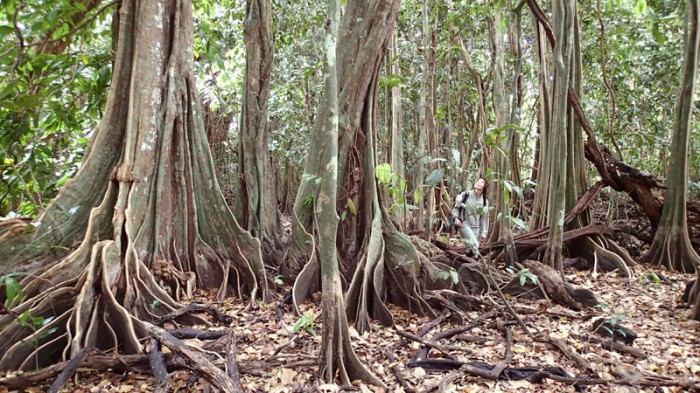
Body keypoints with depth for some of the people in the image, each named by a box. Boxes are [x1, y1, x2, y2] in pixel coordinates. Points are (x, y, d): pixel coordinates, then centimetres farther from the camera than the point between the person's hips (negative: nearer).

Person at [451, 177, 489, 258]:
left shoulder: (484, 201, 5)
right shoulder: (466, 194, -3)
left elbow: (484, 219, 9)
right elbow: (456, 207, 3)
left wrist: (483, 234, 6)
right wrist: (455, 217, -14)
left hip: (475, 227, 4)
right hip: (463, 223, -4)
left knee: (471, 248, 3)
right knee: (473, 244, -23)